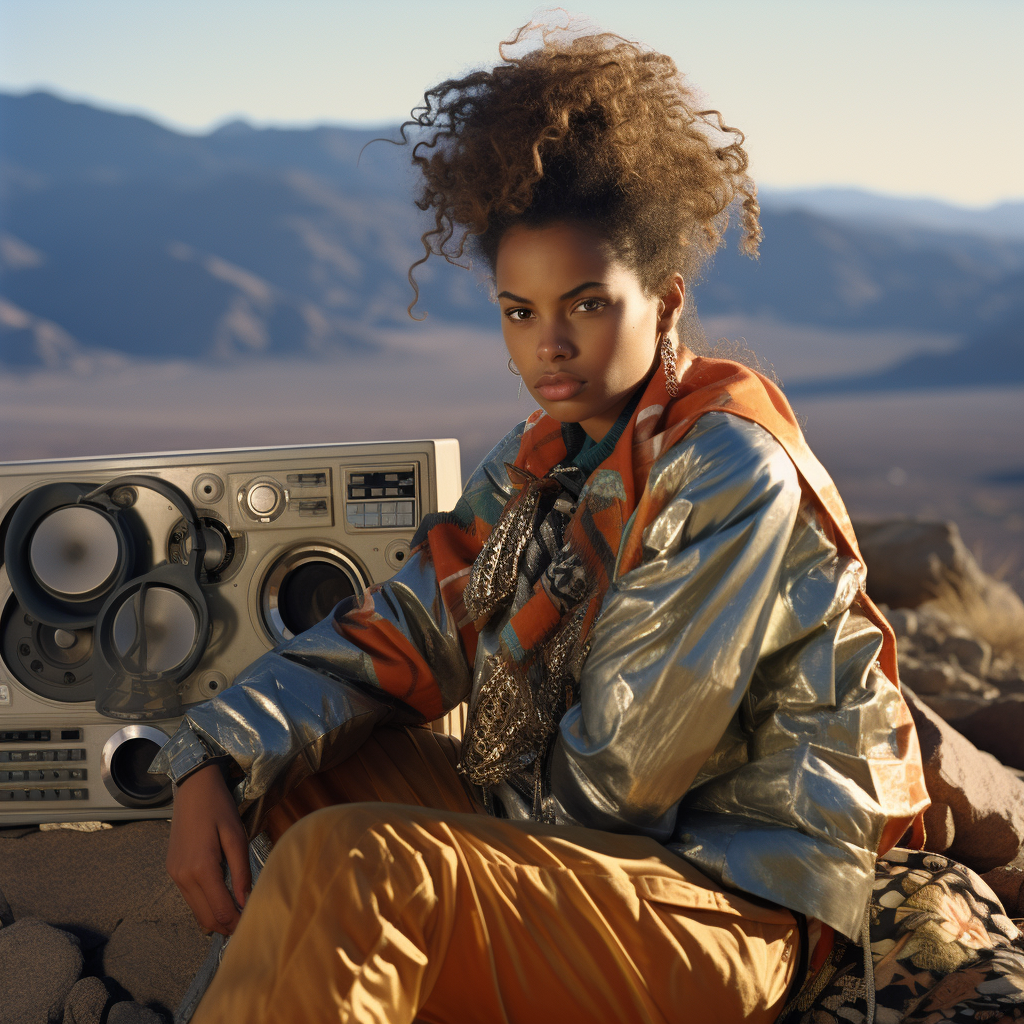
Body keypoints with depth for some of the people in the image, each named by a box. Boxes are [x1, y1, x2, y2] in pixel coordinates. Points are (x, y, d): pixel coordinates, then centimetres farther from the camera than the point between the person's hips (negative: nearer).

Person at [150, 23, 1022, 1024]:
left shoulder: (730, 472, -18)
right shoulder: (542, 459, 9)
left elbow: (619, 777, -17)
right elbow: (401, 639, 2)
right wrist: (215, 762, -13)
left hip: (724, 906, -9)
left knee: (347, 865, -31)